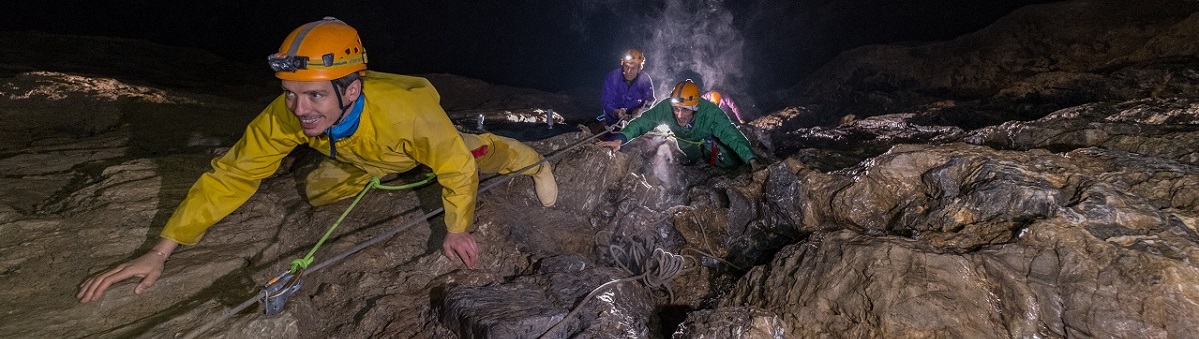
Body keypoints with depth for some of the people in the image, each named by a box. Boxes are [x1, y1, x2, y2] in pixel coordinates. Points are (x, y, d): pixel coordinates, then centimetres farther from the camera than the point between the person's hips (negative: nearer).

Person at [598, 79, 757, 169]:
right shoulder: (666, 107, -34)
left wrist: (753, 161, -54)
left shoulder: (710, 112, -39)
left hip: (709, 144, -2)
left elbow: (732, 135, -42)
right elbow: (642, 122, -35)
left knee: (735, 160, -14)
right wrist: (620, 139, -52)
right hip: (686, 148, 3)